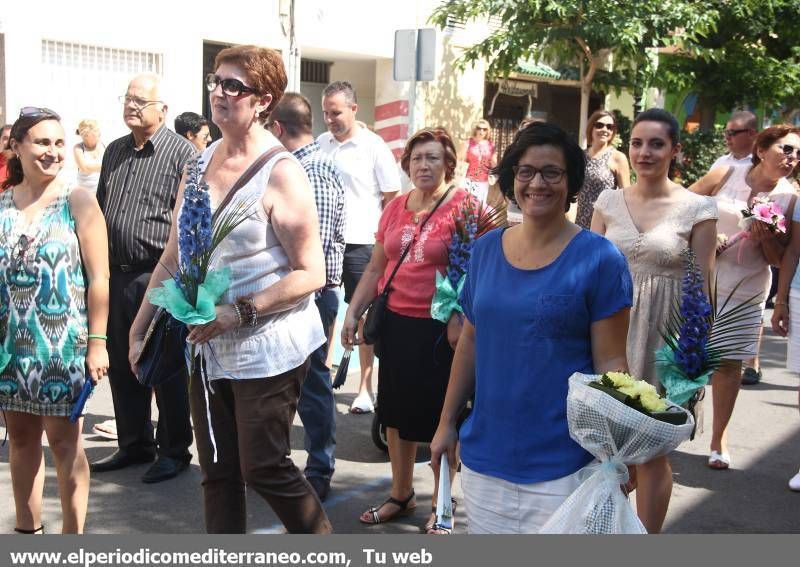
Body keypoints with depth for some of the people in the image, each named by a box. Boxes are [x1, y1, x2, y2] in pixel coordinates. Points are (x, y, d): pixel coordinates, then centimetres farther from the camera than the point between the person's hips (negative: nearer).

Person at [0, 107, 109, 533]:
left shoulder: (78, 201, -5)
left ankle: (73, 535, 15)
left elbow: (98, 278, -7)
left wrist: (97, 342, -11)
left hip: (62, 346, -4)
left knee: (64, 441, 3)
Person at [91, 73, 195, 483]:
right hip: (116, 275, 7)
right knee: (121, 365, 13)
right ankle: (134, 445, 27)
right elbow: (99, 209, 21)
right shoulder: (114, 151, 15)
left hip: (161, 276, -7)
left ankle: (174, 451, 15)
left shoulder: (182, 152, -7)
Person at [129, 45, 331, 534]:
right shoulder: (201, 163, 8)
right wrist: (140, 329, 10)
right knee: (218, 474, 12)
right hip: (209, 346, 7)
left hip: (267, 348, -7)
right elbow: (173, 259, 13)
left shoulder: (280, 172, -13)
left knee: (264, 470, 1)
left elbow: (311, 274, -16)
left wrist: (238, 313, -22)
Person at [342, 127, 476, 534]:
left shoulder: (464, 205, -8)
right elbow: (375, 268, 15)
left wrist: (459, 321, -22)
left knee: (440, 418, 7)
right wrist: (353, 312, 10)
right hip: (396, 322, 6)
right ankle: (401, 494, 32)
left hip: (440, 328, -5)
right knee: (396, 412, 14)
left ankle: (442, 505, 23)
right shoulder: (395, 208, 10)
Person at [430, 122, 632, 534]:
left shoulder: (598, 259, -9)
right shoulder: (485, 250, 5)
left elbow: (610, 363, -8)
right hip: (483, 454, 5)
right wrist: (447, 422, 13)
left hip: (560, 465, -4)